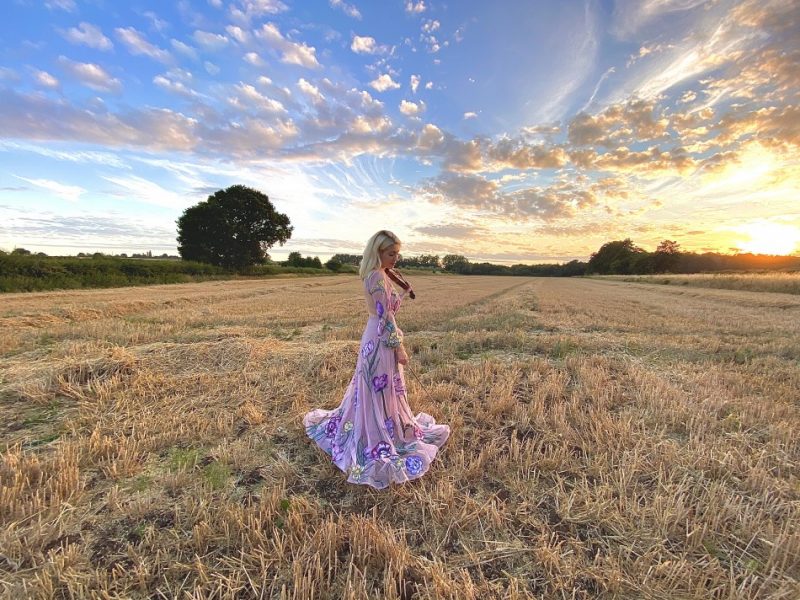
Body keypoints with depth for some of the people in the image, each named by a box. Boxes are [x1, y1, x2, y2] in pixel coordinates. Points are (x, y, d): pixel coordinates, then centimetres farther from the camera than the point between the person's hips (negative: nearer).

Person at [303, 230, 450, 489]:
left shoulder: (375, 275, 10)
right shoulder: (378, 277, -21)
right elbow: (386, 318, -22)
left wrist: (403, 293, 17)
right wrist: (399, 348, -16)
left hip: (375, 339, 10)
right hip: (381, 342, -10)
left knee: (370, 389, 23)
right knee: (381, 392, 4)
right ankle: (379, 446, 20)